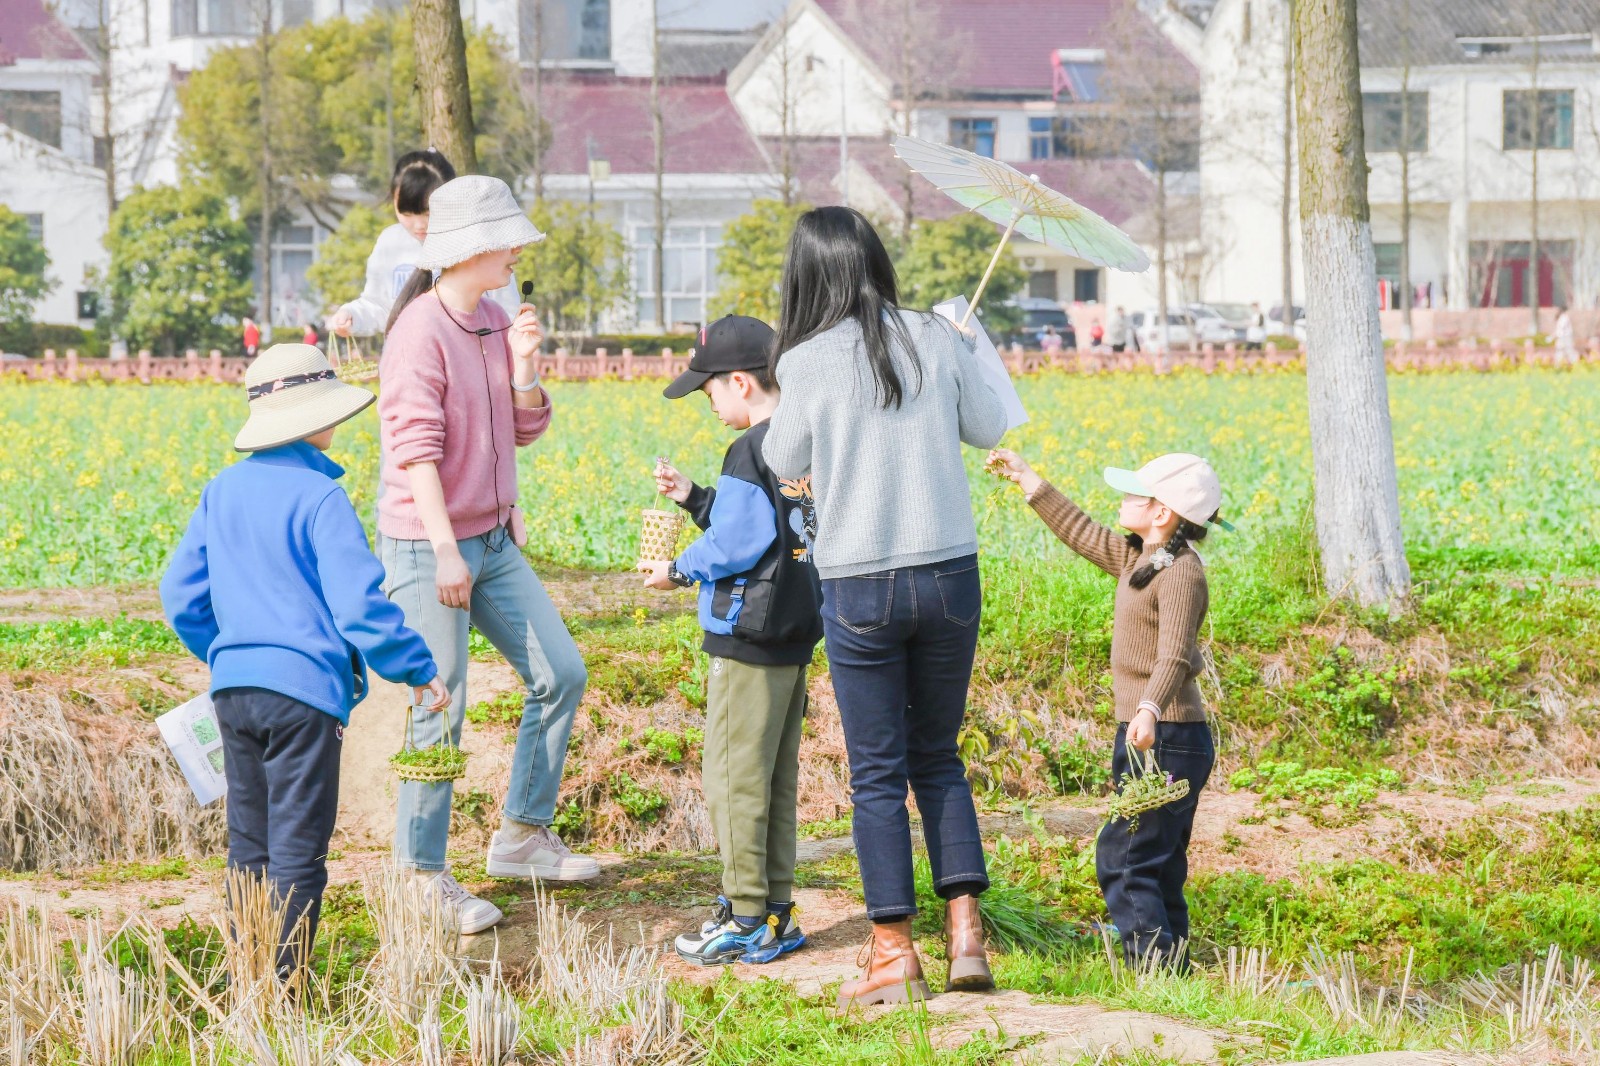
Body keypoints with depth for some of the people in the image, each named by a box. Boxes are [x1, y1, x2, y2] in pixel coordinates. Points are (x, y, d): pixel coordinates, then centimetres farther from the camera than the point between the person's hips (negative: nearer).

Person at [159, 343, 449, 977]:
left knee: (249, 847, 15)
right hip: (304, 690, -7)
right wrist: (419, 671, -7)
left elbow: (180, 596, 17)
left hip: (232, 687, 7)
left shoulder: (223, 491, 10)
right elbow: (358, 605, -17)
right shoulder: (320, 498, -11)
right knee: (297, 852, -1)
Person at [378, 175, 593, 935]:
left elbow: (525, 429, 12)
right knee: (441, 713, -5)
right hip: (426, 545, -8)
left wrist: (525, 366, -6)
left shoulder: (494, 322, 8)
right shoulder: (421, 331, -16)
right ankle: (421, 877, 6)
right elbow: (416, 449, -19)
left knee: (560, 674, 9)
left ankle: (522, 839, 21)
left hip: (492, 540, 9)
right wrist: (445, 550, -22)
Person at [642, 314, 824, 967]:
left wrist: (679, 571, -2)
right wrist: (691, 497, 15)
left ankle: (746, 920, 2)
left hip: (747, 638, -9)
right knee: (777, 779, 14)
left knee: (734, 778, -1)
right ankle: (777, 912, 18)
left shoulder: (751, 453, -17)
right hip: (796, 636, 9)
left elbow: (736, 546, -17)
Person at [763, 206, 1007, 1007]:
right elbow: (988, 430, 14)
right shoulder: (934, 342, -1)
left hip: (859, 587, -3)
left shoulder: (808, 363, -9)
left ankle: (895, 956, 7)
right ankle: (965, 931, 8)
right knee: (938, 757, 17)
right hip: (949, 574, 3)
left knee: (878, 773, 6)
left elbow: (784, 462, 7)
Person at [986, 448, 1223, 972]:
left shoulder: (1181, 574, -17)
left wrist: (1149, 710, -45)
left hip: (1164, 738, -10)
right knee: (1157, 863, 13)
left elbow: (1174, 654, -29)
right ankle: (1171, 966, 18)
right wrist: (1026, 478, 31)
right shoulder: (1138, 559, 13)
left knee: (1124, 856, -13)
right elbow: (1081, 531, 28)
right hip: (1148, 738, 10)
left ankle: (1155, 963, -16)